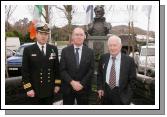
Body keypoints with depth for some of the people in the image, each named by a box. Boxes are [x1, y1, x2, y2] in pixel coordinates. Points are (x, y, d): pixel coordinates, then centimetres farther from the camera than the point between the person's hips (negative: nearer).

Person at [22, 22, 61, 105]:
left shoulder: (54, 49, 4)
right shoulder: (28, 50, -5)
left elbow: (57, 68, 7)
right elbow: (25, 71, -6)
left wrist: (57, 84, 4)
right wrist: (28, 88, -11)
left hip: (50, 90, 3)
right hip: (35, 90, -3)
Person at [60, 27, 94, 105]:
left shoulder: (89, 52, 3)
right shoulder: (65, 51, 0)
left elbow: (91, 70, -2)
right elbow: (62, 70, -4)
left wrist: (82, 83, -12)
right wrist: (72, 82, -15)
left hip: (83, 88, 1)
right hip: (68, 88, 0)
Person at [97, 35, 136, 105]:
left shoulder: (129, 60, -10)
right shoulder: (103, 58, 0)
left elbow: (132, 79, -6)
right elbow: (99, 74, 11)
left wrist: (127, 96, -11)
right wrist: (100, 88, 1)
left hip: (120, 95, -3)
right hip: (105, 93, 3)